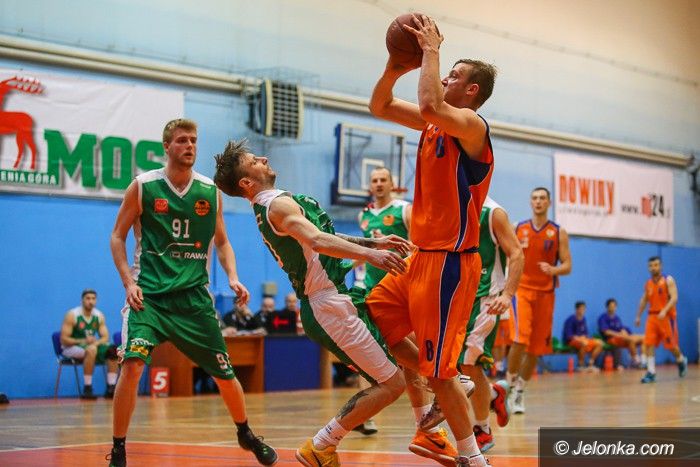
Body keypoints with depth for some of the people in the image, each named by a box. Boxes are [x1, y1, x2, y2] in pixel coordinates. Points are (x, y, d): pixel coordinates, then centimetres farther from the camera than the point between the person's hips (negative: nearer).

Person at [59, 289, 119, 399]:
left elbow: (105, 337, 2)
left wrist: (96, 342, -21)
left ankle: (111, 388, -15)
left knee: (113, 350, -16)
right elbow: (64, 340, -17)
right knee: (91, 350, -37)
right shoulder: (72, 315, -14)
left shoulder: (99, 316, 3)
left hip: (92, 345, 6)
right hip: (71, 348, -6)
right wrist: (83, 341, -28)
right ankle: (87, 389, -31)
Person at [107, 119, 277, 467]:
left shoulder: (211, 191, 4)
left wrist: (232, 277, -1)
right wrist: (128, 282, -8)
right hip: (149, 294, -3)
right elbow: (118, 236, 3)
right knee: (132, 364, -23)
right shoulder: (143, 186, -3)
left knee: (225, 374, 8)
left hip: (194, 295, 3)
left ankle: (246, 435, 34)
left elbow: (222, 242, 15)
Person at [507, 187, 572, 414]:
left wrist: (553, 270, -20)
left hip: (545, 293, 2)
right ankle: (510, 382, -6)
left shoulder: (558, 233, 4)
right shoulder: (517, 229, 5)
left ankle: (520, 390, 21)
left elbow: (567, 265, 0)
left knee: (536, 346, 6)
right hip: (522, 289, -2)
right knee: (520, 338, -22)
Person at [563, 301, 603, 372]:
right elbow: (568, 335, -19)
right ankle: (581, 365, -21)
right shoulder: (570, 320, -14)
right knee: (585, 344, -38)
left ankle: (590, 364, -6)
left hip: (581, 339, 8)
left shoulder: (583, 319, 8)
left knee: (599, 343, -8)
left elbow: (585, 333, 14)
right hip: (571, 341, -8)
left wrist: (583, 337, -10)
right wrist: (580, 340, -27)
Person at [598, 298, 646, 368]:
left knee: (643, 338, -7)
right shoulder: (603, 318, -1)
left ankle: (643, 360, -20)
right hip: (611, 339, -8)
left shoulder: (617, 318, 21)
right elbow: (606, 332, -12)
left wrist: (625, 335, -10)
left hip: (623, 338, 8)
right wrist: (619, 335, -19)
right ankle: (635, 360, -26)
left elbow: (623, 330, 14)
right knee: (632, 339, -34)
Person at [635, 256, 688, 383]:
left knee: (671, 344, 4)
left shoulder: (668, 280, -8)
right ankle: (651, 373, -9)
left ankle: (681, 361, 34)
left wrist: (664, 311, -30)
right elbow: (644, 300, 19)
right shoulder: (648, 283, 9)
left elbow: (674, 298, -17)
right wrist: (638, 316, 16)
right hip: (652, 316, 5)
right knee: (649, 344, -9)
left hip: (666, 316, -5)